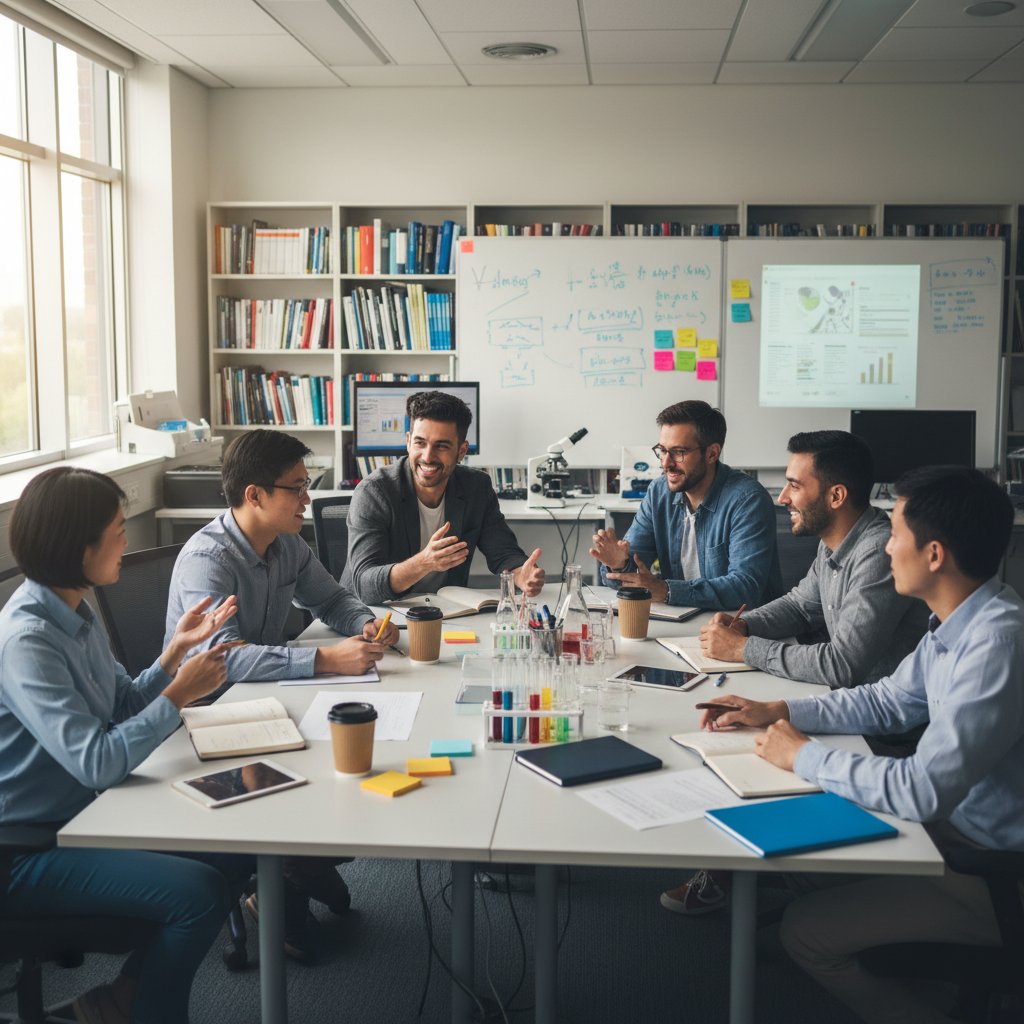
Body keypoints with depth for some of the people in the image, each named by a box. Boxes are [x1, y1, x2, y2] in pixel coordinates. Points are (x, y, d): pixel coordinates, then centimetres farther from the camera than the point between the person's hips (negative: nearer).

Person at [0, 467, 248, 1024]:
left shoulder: (76, 613, 3)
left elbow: (122, 709, 11)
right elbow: (97, 762, -31)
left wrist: (174, 650, -2)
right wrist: (180, 693, -21)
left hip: (85, 812, 10)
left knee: (237, 853, 9)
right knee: (197, 892, -22)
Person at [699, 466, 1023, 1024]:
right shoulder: (960, 623, -1)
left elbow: (923, 790, -31)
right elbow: (888, 701, 14)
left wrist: (805, 756, -18)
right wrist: (776, 711, 5)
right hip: (960, 820, 9)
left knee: (806, 930, -6)